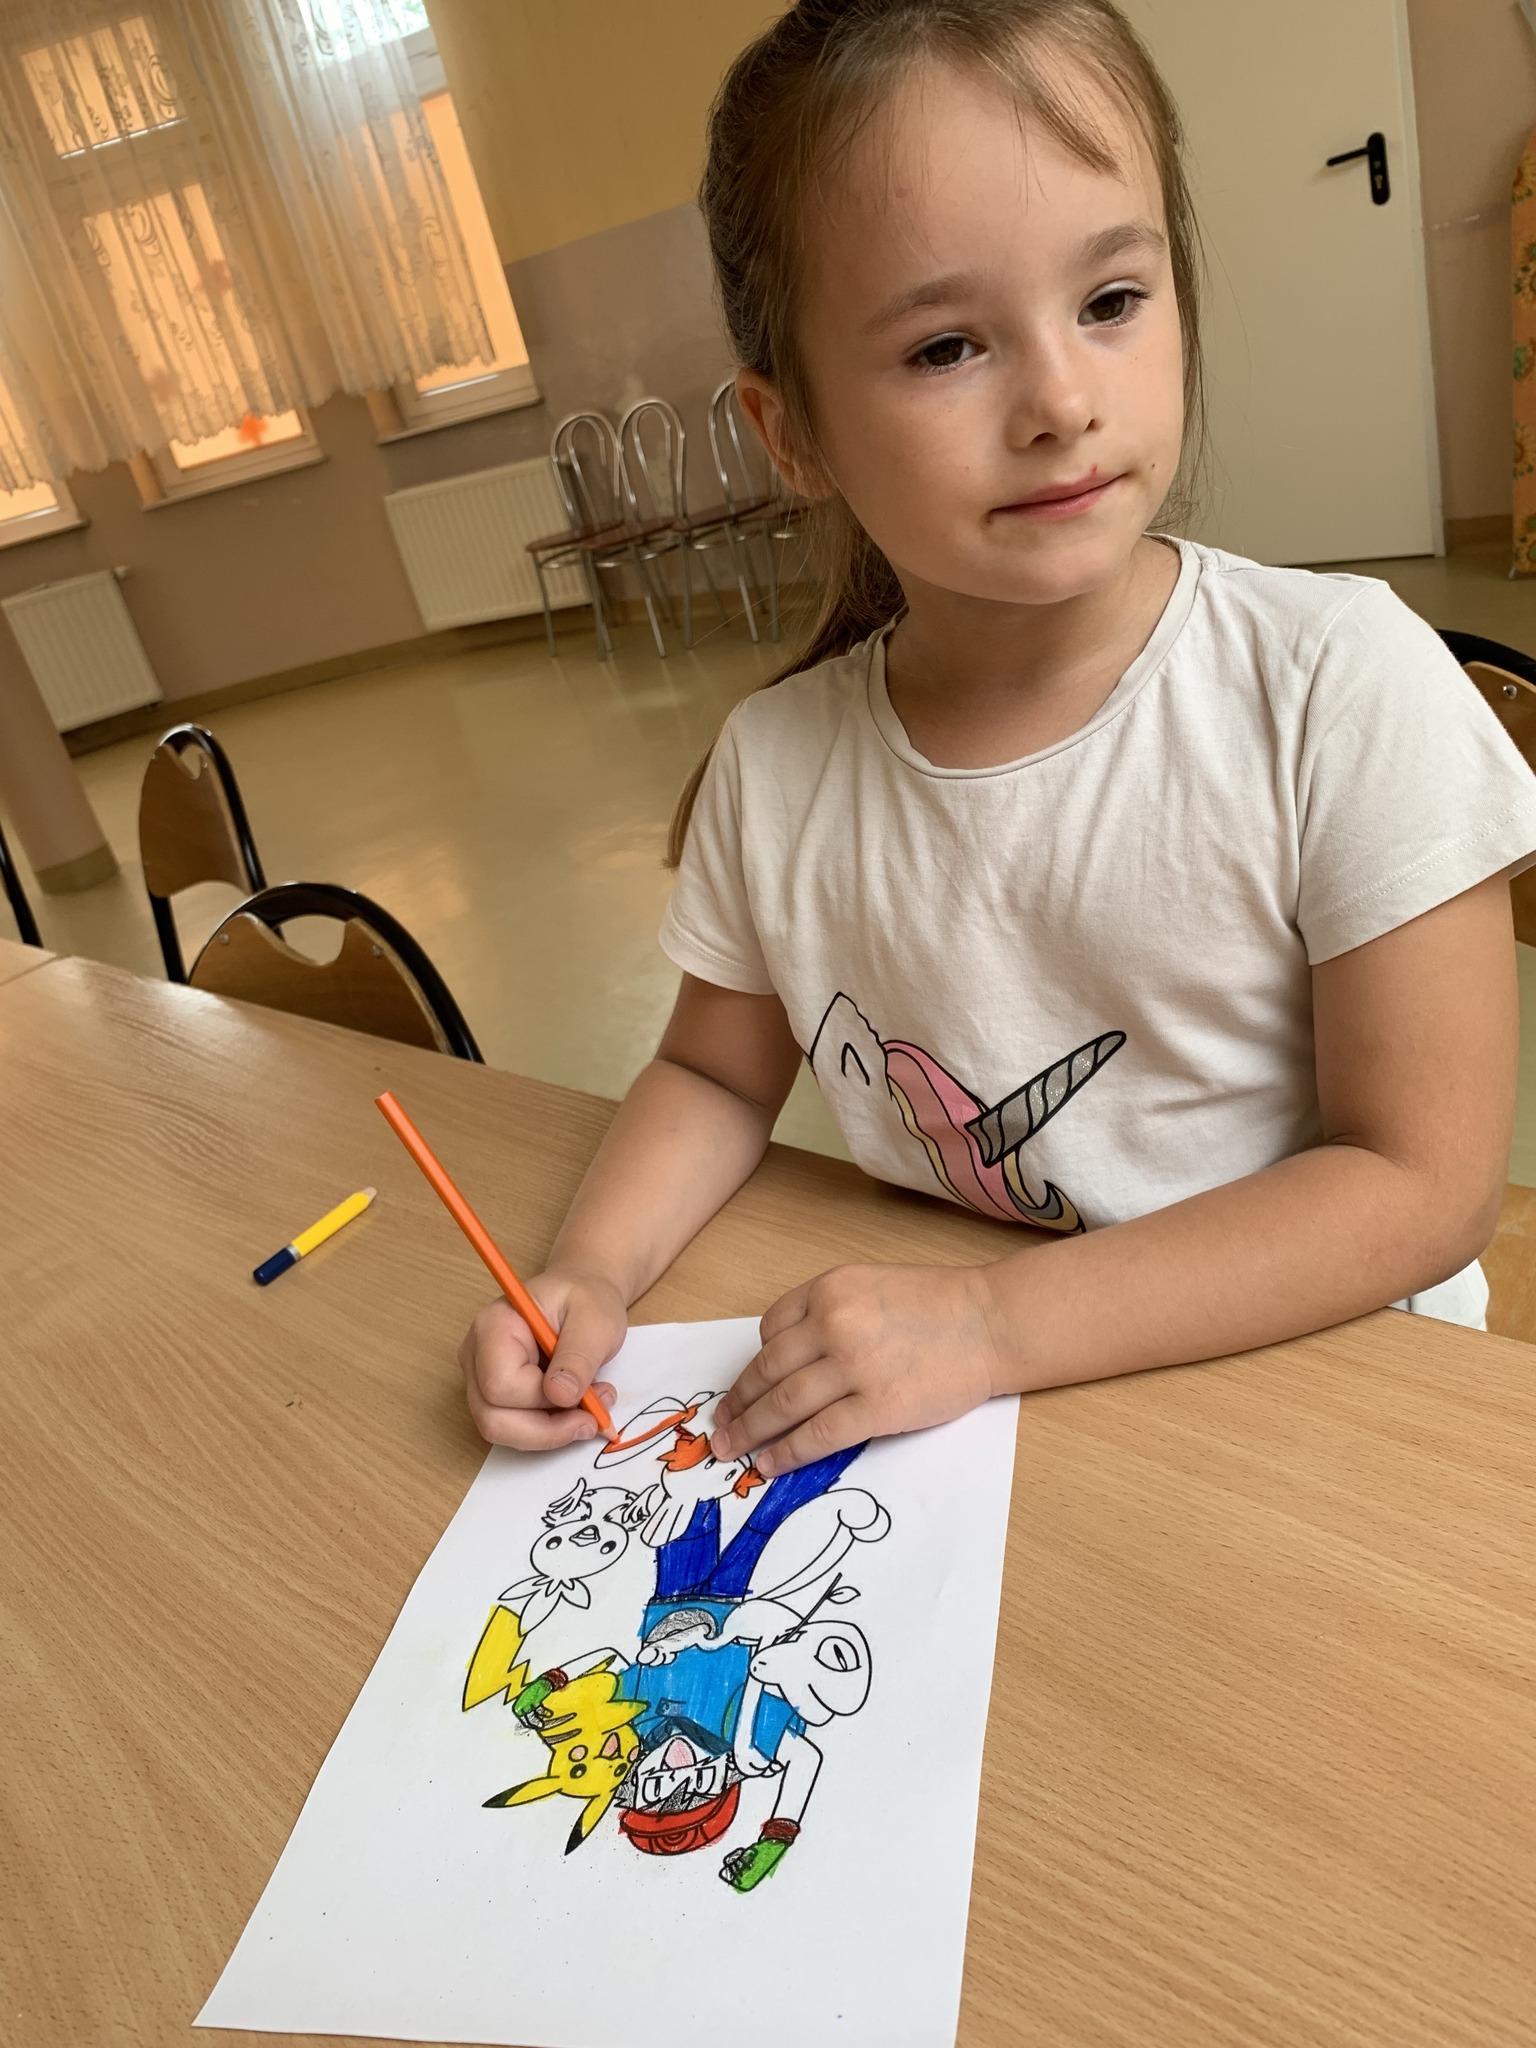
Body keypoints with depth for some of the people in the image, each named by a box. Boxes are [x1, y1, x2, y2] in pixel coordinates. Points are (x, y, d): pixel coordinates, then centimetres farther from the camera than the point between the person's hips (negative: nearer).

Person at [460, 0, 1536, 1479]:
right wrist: (589, 1274, -11)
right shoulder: (774, 767, -9)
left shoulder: (1339, 686, -18)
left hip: (1313, 1384, 0)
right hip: (949, 1416, 1)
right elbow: (717, 1075, 7)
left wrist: (993, 1321, -22)